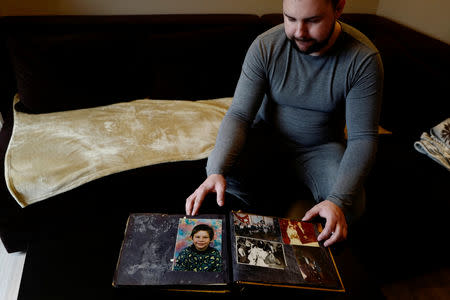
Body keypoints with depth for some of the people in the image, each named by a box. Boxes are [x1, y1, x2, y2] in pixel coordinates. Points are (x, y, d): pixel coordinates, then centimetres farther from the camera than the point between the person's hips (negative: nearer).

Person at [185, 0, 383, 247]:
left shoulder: (363, 59, -21)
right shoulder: (265, 46, -18)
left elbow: (363, 138, -21)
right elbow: (239, 114, -20)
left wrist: (339, 200, -36)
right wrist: (217, 171, -38)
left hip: (320, 145, 0)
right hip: (267, 133, 1)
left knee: (351, 206, -25)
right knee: (219, 165, -26)